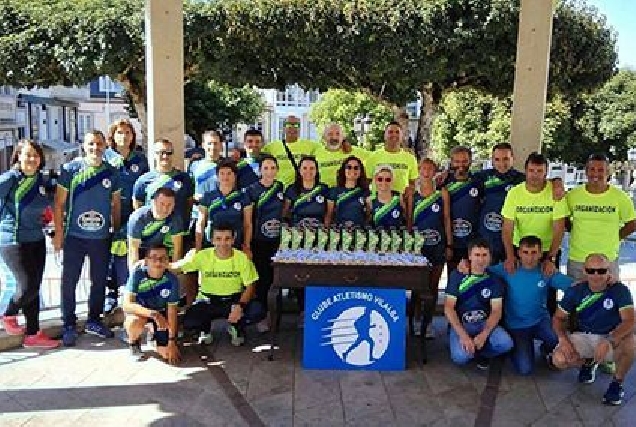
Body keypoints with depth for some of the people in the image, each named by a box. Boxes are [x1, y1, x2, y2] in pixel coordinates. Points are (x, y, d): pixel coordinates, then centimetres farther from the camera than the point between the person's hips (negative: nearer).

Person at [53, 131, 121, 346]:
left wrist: (117, 231, 10)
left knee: (100, 281, 11)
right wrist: (59, 232, -6)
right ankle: (69, 326, 15)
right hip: (74, 236, -2)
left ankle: (94, 321, 27)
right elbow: (59, 202, -2)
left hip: (102, 237, 3)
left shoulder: (112, 173, 5)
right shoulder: (70, 169, -4)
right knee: (69, 282, 3)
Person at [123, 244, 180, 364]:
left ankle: (154, 334, 25)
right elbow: (127, 305, -35)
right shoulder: (137, 274, -27)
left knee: (167, 354, -9)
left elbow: (172, 312, -16)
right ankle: (134, 343, -1)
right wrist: (153, 314, -48)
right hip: (140, 311, -1)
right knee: (135, 322, -38)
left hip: (162, 313, 2)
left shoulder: (171, 280, -23)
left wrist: (172, 341, -17)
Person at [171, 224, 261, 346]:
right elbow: (176, 267, -12)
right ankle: (205, 328, 12)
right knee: (189, 322, -28)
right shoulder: (203, 256, -12)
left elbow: (249, 287, -7)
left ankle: (236, 327, 8)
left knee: (257, 312, -28)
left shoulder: (242, 258, -11)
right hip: (208, 302, 0)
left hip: (234, 300, 0)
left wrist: (240, 306, -24)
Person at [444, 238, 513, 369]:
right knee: (460, 356, -31)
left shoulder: (494, 279, 2)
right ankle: (472, 349, 8)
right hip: (461, 324, -2)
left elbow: (496, 311, -4)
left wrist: (483, 335, -22)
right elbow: (449, 308, -8)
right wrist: (463, 335, -22)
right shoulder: (457, 276, -4)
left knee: (506, 343, -28)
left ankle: (480, 352, 4)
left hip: (485, 323, 2)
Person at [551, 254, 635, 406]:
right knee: (559, 359, -25)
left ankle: (617, 383, -8)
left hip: (612, 337, -2)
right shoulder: (575, 291, -8)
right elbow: (559, 318, 1)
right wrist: (563, 338, -20)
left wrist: (609, 342, -43)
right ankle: (588, 362, 13)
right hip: (584, 337, 2)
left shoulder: (620, 290, -15)